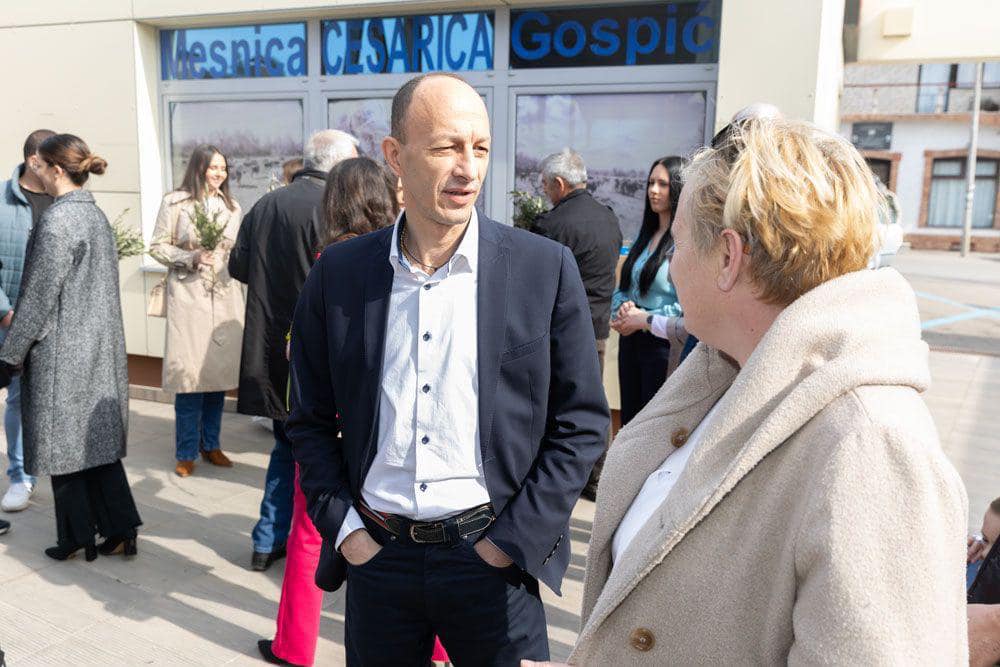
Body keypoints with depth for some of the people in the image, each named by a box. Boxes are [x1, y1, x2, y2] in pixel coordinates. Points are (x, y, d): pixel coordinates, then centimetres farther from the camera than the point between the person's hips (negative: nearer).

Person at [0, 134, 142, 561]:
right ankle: (120, 530, 15)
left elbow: (39, 295, -16)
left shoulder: (58, 220, -16)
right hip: (100, 347, 8)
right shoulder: (95, 215, 9)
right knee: (97, 438, 12)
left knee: (63, 441, 5)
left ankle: (77, 537, 16)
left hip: (61, 350, -8)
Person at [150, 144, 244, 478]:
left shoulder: (231, 206, 12)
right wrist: (190, 258, -14)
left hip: (224, 297, 4)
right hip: (188, 297, -4)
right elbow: (157, 246, -1)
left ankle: (211, 444, 21)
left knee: (220, 370, 7)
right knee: (190, 373, -5)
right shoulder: (175, 202, -1)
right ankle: (186, 452, 7)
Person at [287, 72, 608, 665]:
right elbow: (311, 419, 7)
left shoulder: (546, 269, -7)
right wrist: (342, 528, -1)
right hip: (375, 555, 2)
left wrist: (514, 541, -7)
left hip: (492, 559, -1)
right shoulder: (338, 273, -1)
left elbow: (582, 423, -3)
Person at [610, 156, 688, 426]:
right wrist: (623, 308, -5)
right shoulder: (645, 236, 13)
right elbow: (621, 289, 17)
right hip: (631, 341, 8)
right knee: (629, 422, 15)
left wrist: (645, 319, -14)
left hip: (665, 345, -8)